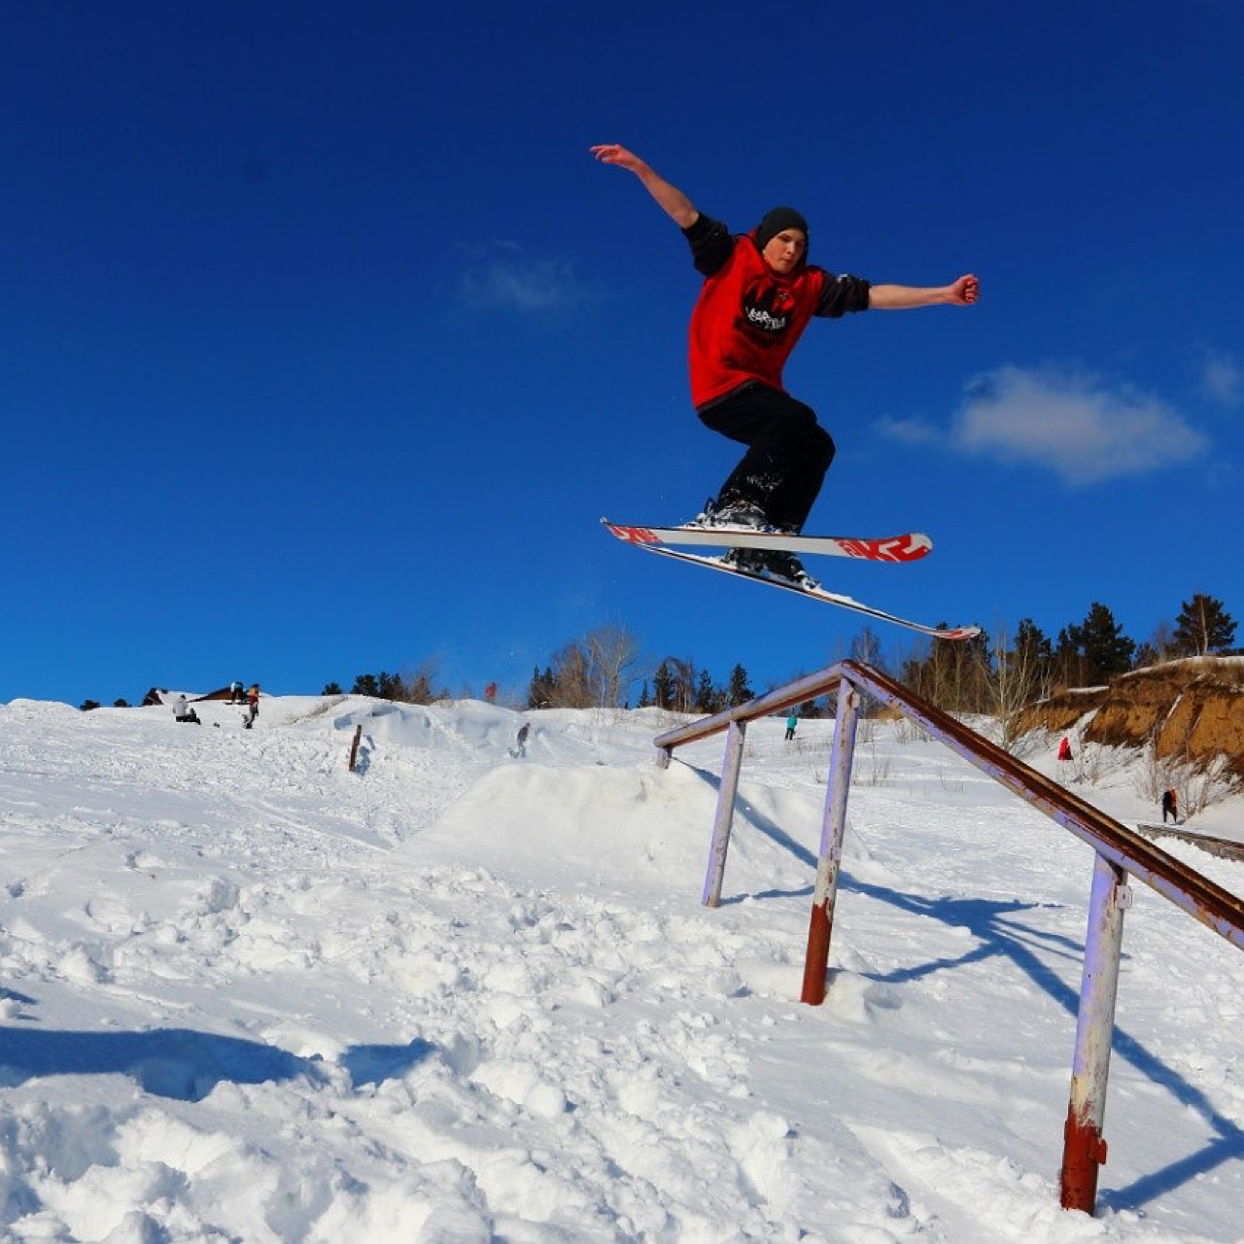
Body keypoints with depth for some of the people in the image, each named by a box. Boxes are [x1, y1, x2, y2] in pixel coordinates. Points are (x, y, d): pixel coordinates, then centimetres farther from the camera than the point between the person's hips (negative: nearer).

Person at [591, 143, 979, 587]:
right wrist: (638, 167, -17)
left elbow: (874, 295, 8)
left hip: (761, 389, 7)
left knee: (818, 446, -4)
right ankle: (729, 508, -29)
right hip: (720, 386, -7)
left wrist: (944, 294, 3)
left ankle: (763, 545, -7)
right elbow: (684, 213, -7)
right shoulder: (731, 257, 0)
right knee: (797, 418, -26)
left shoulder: (811, 284, 11)